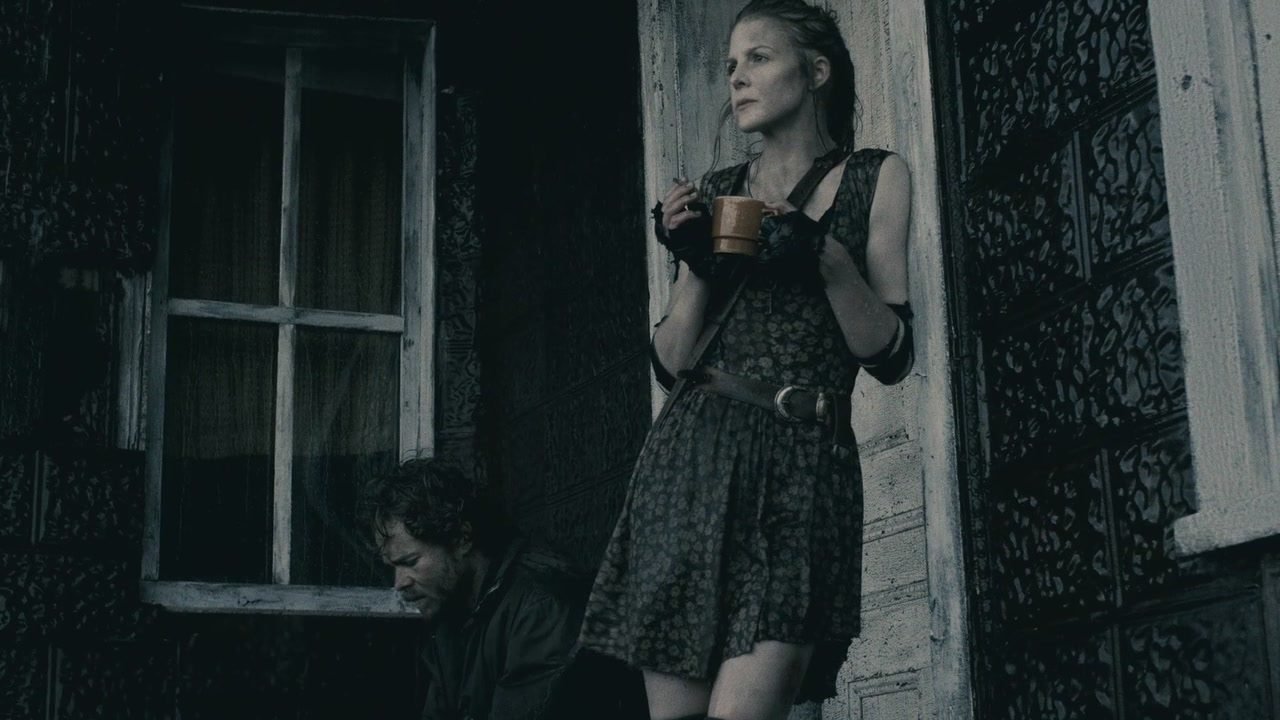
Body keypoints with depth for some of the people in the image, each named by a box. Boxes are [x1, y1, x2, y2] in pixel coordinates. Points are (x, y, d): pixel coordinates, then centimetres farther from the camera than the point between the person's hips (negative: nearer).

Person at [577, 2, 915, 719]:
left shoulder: (877, 177, 8)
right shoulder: (713, 194, 16)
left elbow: (891, 357, 2)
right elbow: (671, 364, 12)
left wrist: (827, 257, -12)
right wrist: (696, 266, -4)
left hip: (803, 469, -3)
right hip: (692, 462, 3)